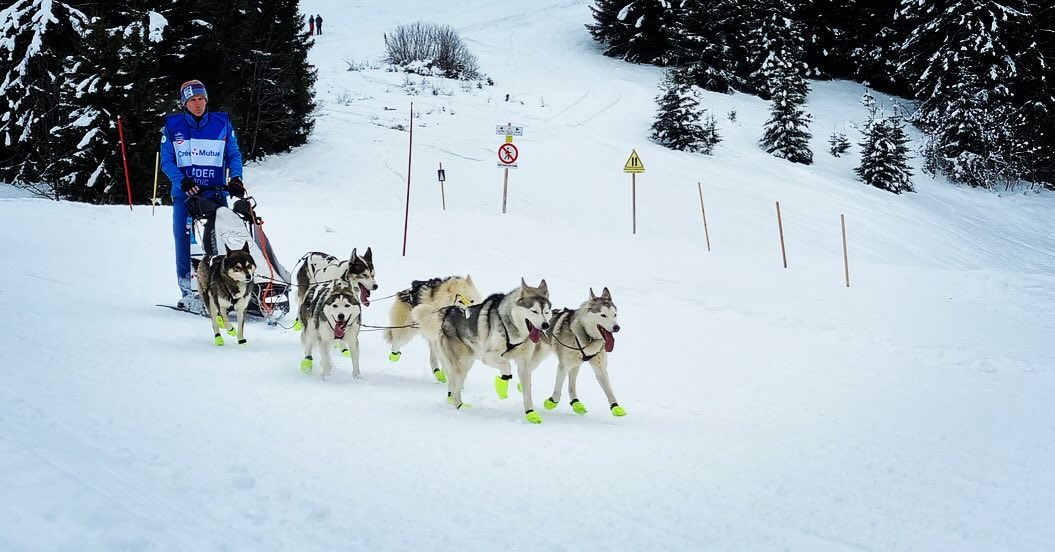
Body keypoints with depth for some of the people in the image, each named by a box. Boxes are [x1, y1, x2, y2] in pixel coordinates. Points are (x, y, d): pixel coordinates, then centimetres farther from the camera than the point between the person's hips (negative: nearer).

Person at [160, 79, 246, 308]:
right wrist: (182, 181, -15)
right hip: (184, 195, 0)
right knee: (184, 243, -4)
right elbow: (166, 161, 2)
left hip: (216, 194, 0)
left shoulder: (222, 123, 7)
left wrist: (235, 179, -9)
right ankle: (188, 291, 2)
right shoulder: (172, 126, 5)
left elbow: (234, 155, 9)